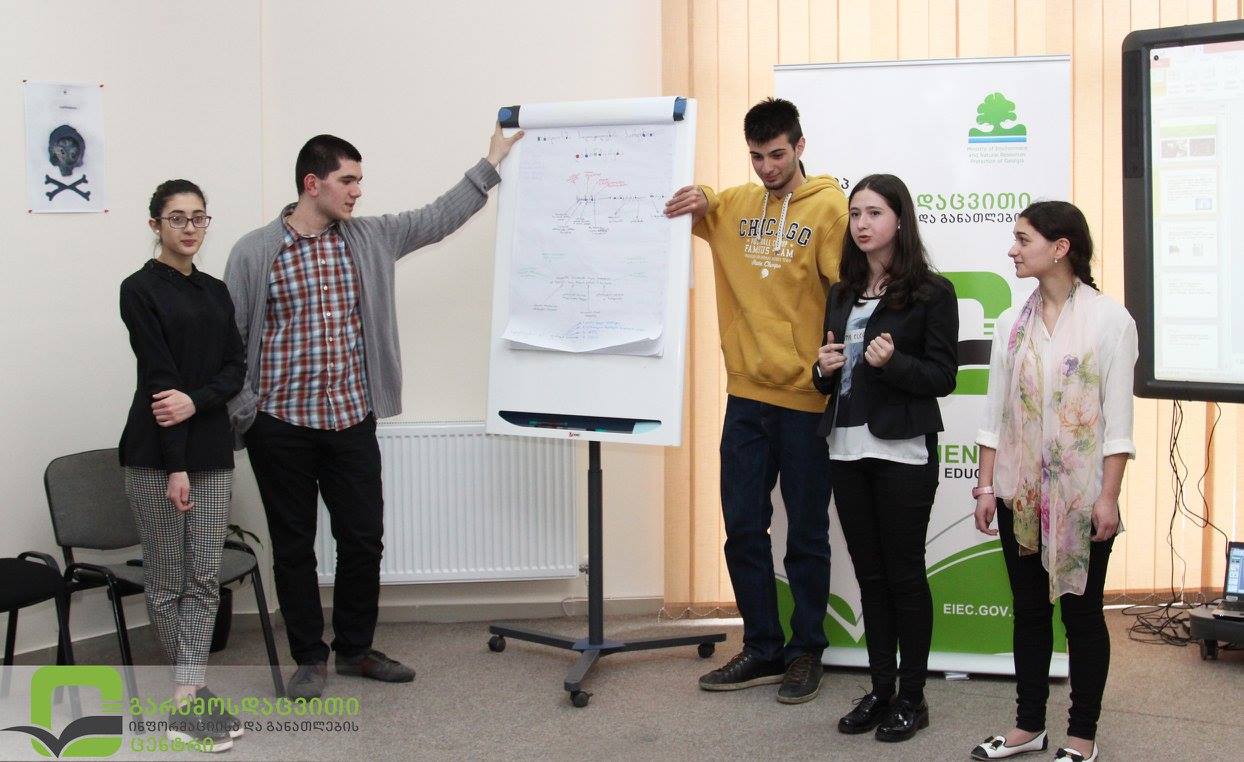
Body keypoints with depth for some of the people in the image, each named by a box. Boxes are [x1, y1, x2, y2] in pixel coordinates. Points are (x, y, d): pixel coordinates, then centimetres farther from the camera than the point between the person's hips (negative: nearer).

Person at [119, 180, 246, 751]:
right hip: (156, 453, -6)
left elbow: (236, 367, 5)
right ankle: (194, 692, 15)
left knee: (204, 579, 2)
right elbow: (158, 377, -13)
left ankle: (185, 702, 4)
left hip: (212, 450, 6)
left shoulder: (215, 290, 12)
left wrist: (196, 400, -16)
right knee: (167, 580, 4)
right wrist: (174, 466, -17)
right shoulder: (141, 289, -6)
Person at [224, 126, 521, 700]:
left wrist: (491, 164, 11)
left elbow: (436, 218, 12)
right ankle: (310, 659, 21)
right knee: (293, 546, 7)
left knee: (363, 540, 8)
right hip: (281, 424, -3)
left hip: (352, 420, 4)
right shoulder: (254, 252, -5)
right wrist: (242, 410, -8)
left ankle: (355, 649, 26)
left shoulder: (369, 239, 6)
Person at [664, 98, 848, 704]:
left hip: (805, 398, -5)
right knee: (743, 528, 10)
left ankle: (806, 651, 22)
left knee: (806, 535, 8)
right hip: (747, 394, 5)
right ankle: (762, 649, 24)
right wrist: (695, 200, 0)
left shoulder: (829, 208, -7)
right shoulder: (733, 205, 8)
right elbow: (672, 210, 22)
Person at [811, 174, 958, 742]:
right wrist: (824, 369, -3)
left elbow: (943, 376, -7)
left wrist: (892, 362, -23)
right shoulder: (841, 293, 13)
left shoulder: (931, 292, -5)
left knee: (904, 573, 2)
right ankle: (881, 689, 21)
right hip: (847, 446, 6)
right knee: (869, 574, 11)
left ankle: (912, 696, 14)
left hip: (902, 449, -5)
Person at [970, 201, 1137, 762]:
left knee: (1080, 609, 4)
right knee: (1029, 608, 12)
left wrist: (1109, 496, -12)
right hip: (1020, 493, 4)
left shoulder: (1108, 320, -6)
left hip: (1081, 494, -4)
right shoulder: (1011, 324, 8)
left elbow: (1118, 417, -8)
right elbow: (995, 413, 9)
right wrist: (986, 485, 5)